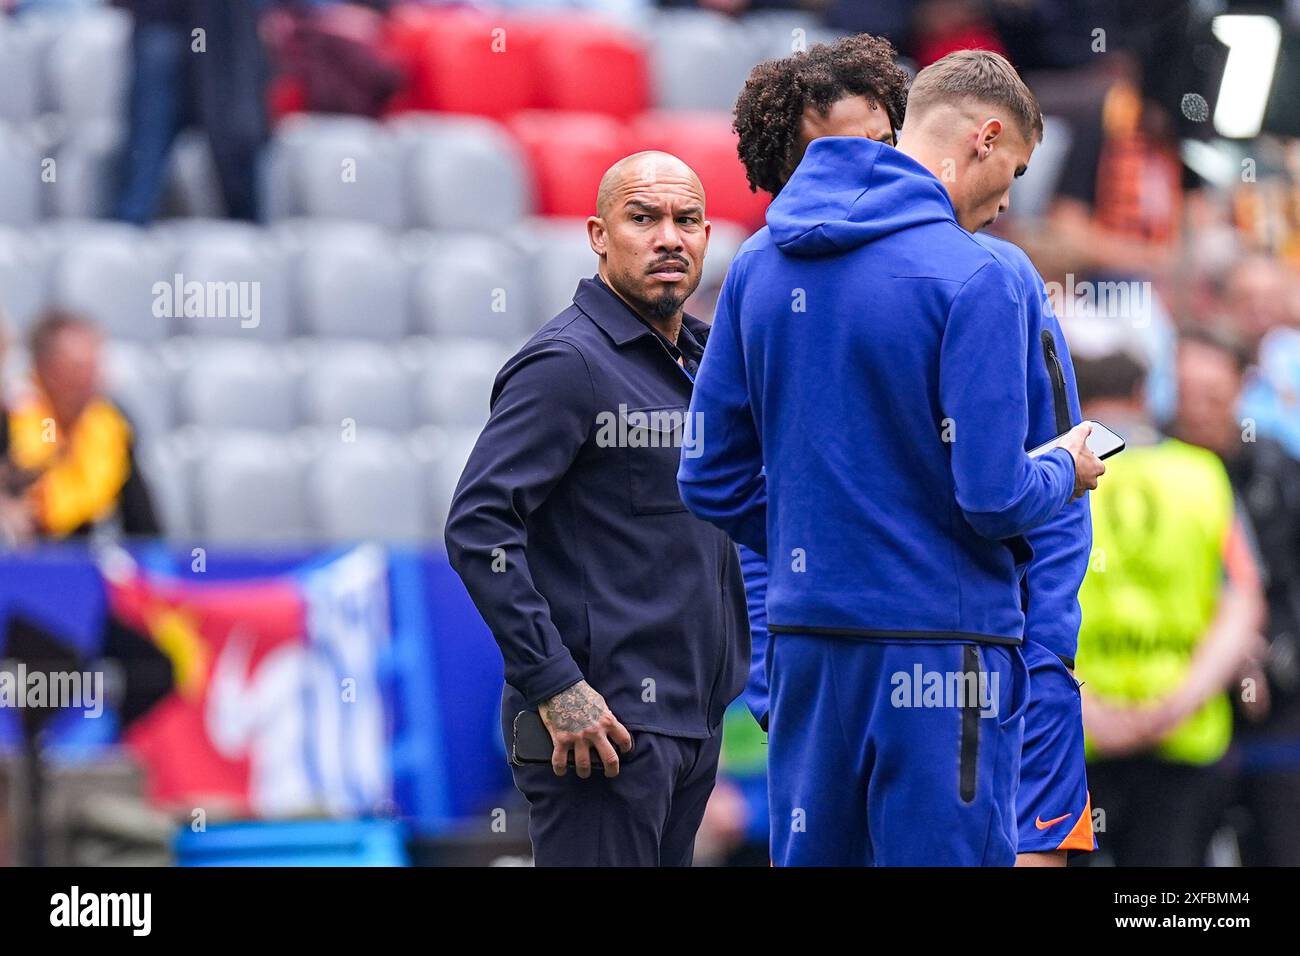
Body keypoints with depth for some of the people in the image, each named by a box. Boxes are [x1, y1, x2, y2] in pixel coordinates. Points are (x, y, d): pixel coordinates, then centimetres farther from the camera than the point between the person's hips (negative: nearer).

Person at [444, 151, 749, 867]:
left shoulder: (706, 358, 15)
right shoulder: (569, 362, -11)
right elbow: (477, 524, -19)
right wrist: (553, 684, -21)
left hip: (694, 720, 9)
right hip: (605, 724, -9)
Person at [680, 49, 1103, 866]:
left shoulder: (759, 264, 8)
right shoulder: (972, 278, -13)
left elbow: (713, 480, 10)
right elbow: (993, 496, -16)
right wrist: (1065, 475, 5)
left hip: (805, 644, 6)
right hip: (941, 646, -6)